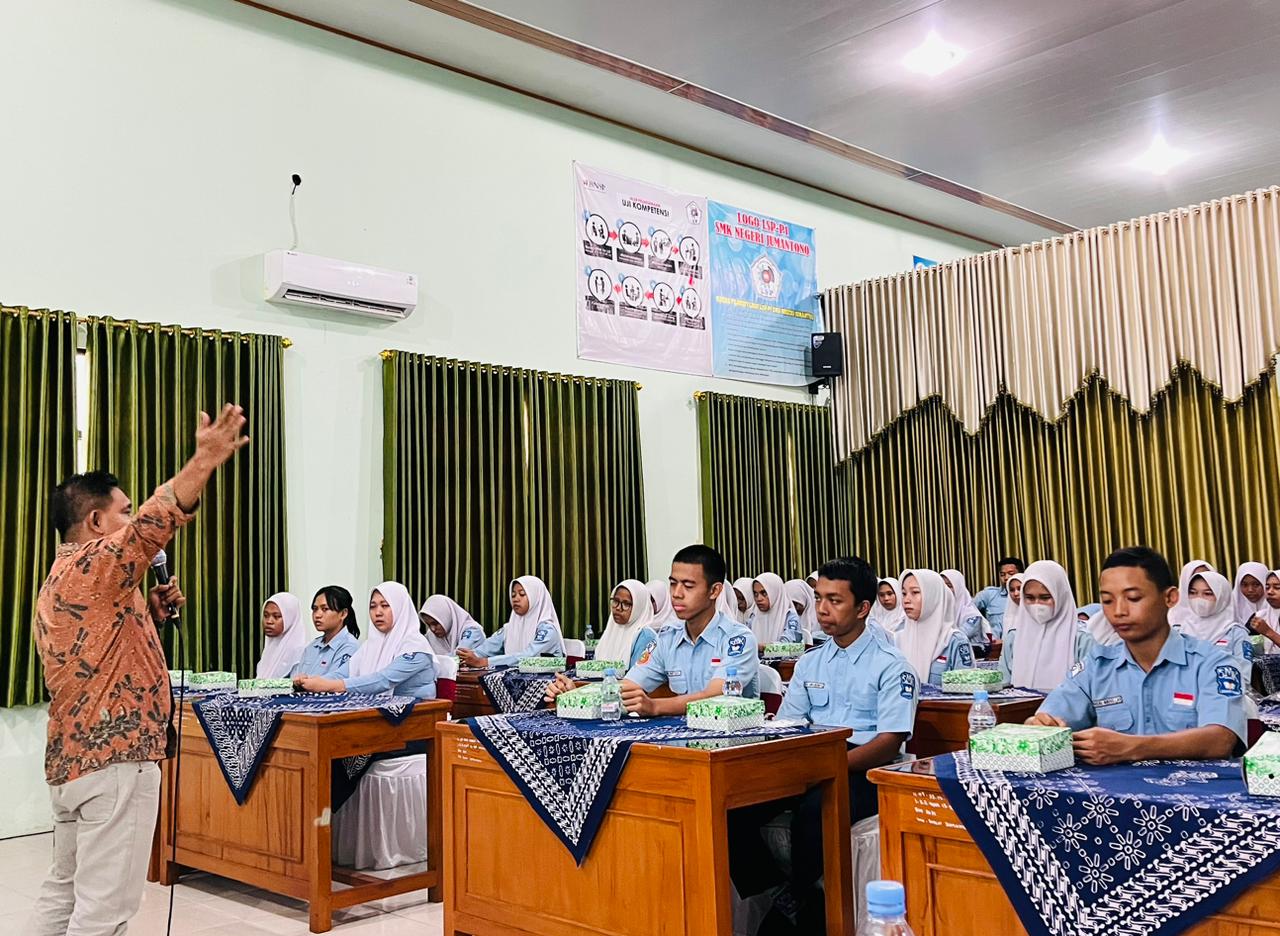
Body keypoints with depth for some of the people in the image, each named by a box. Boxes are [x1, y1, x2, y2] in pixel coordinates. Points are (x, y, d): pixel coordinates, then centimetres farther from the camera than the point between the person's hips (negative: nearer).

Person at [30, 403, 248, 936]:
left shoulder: (61, 580, 18)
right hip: (115, 759, -10)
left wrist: (152, 611, 12)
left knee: (63, 893, 18)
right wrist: (206, 459, -40)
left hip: (72, 758, 11)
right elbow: (156, 520, -31)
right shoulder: (92, 565, -13)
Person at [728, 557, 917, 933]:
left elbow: (890, 743, -10)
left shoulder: (891, 665, -1)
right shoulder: (809, 663, 17)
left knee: (813, 810, -37)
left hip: (862, 772, -5)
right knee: (735, 806, -21)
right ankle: (778, 897, -3)